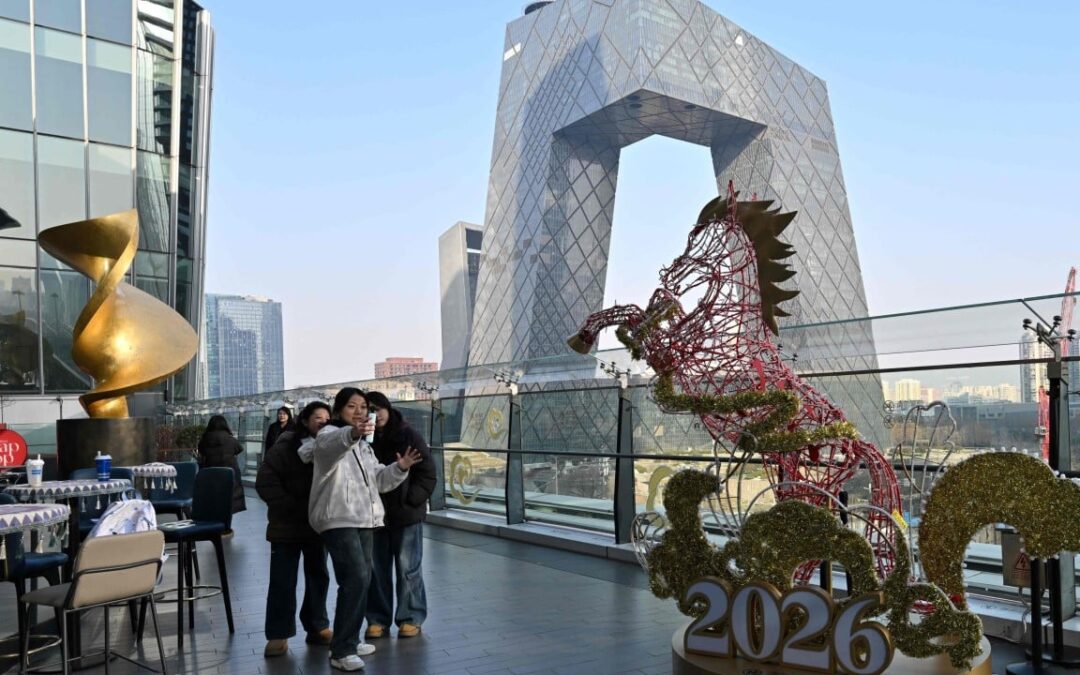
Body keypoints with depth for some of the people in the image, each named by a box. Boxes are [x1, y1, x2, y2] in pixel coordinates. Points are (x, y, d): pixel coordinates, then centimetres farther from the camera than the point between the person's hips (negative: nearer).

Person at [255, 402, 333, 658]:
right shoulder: (284, 448, -9)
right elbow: (265, 483, -14)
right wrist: (291, 507, -19)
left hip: (318, 525, 4)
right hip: (287, 526, -4)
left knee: (318, 578, 13)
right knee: (283, 582, 1)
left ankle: (317, 627, 25)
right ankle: (278, 634, 10)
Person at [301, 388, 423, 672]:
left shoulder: (363, 445, 19)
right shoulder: (330, 434, -8)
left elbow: (377, 480, 20)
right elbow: (329, 445, -34)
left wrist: (399, 468, 0)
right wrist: (352, 433, -56)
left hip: (363, 519, 9)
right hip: (338, 519, -9)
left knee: (360, 578, 14)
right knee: (357, 577, -19)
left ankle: (349, 641, 29)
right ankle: (341, 651, -12)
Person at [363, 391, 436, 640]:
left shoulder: (409, 436, -7)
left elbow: (428, 474, -7)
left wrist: (410, 500, -13)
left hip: (407, 514, -3)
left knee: (408, 568, 4)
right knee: (377, 568, 11)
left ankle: (410, 618, 17)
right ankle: (378, 618, 23)